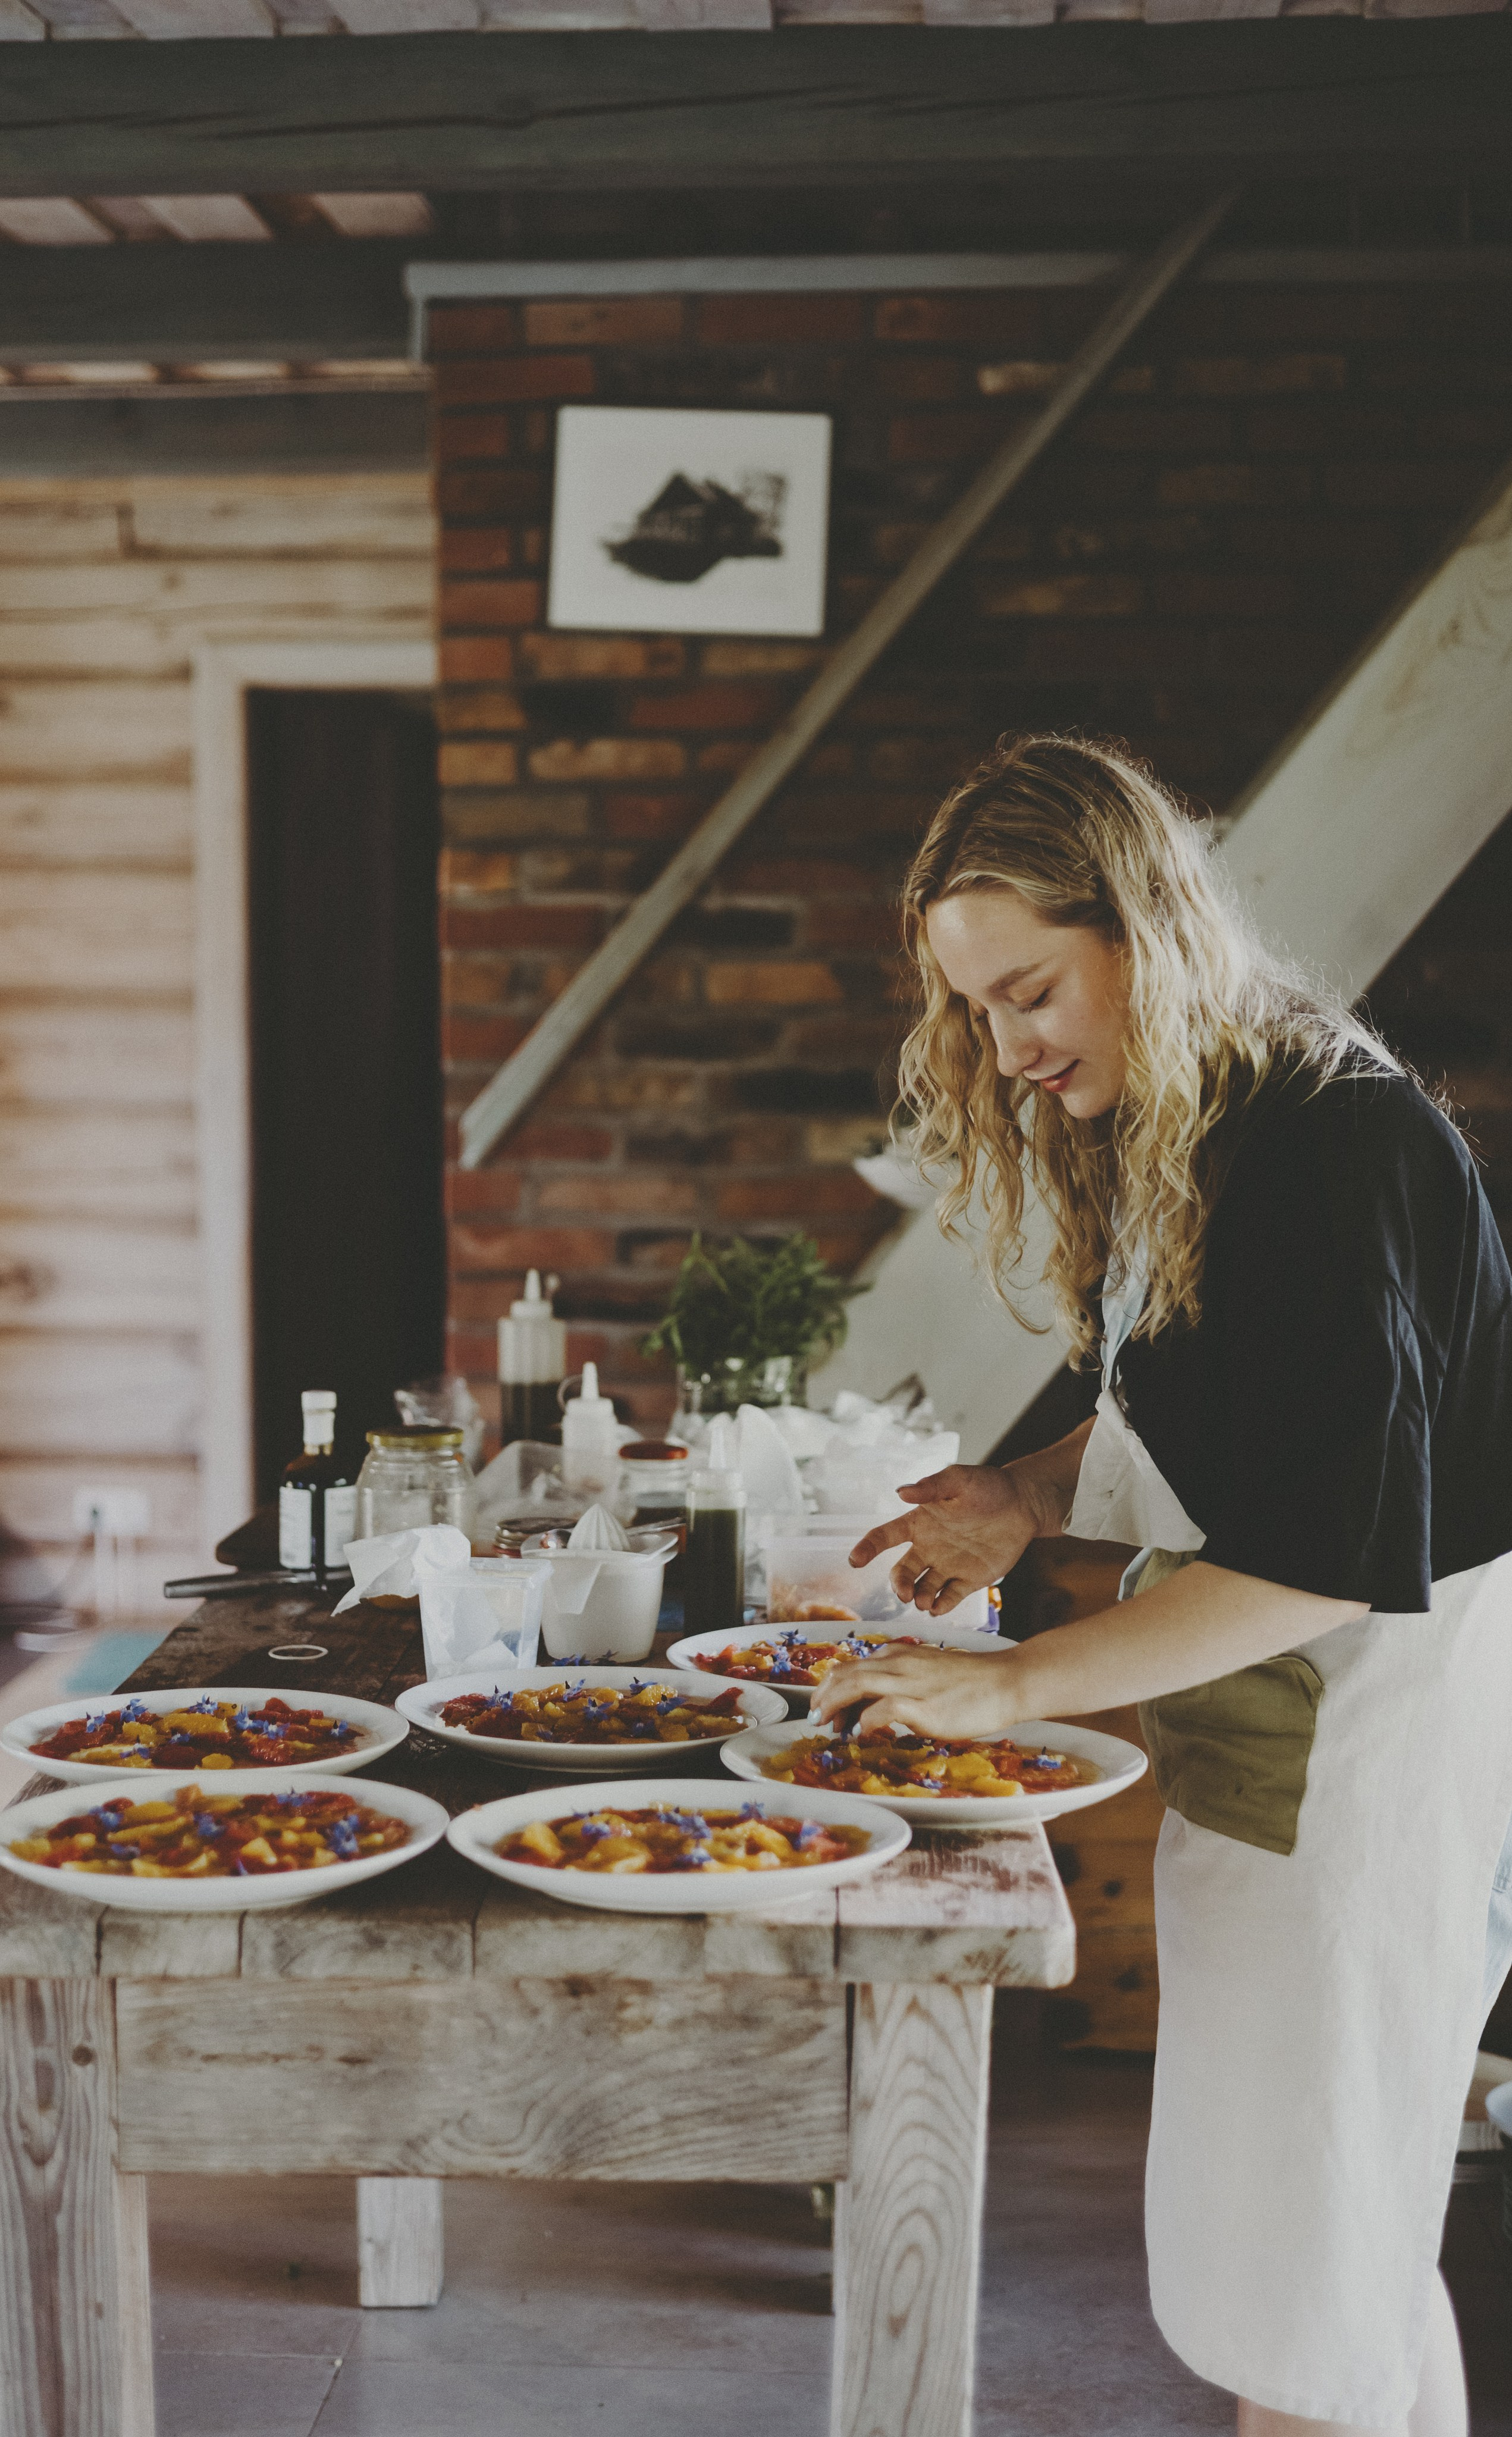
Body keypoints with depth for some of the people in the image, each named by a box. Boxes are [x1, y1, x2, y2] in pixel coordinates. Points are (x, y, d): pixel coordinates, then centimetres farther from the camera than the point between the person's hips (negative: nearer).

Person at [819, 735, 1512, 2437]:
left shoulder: (1340, 1145, -22)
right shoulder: (1168, 1138, 8)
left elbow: (1333, 1543, -26)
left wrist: (1021, 1684, -24)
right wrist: (1034, 1493, 1)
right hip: (1253, 1715, 9)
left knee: (1307, 2248, 2)